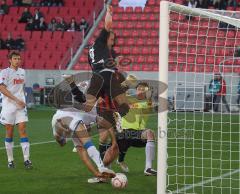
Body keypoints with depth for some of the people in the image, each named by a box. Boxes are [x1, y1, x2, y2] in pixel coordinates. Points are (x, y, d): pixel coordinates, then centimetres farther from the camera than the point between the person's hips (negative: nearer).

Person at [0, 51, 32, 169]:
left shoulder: (22, 72, 12)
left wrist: (23, 100, 12)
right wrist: (17, 100, -20)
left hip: (21, 106, 4)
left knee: (22, 130, -4)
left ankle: (26, 159, -8)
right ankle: (10, 160, 11)